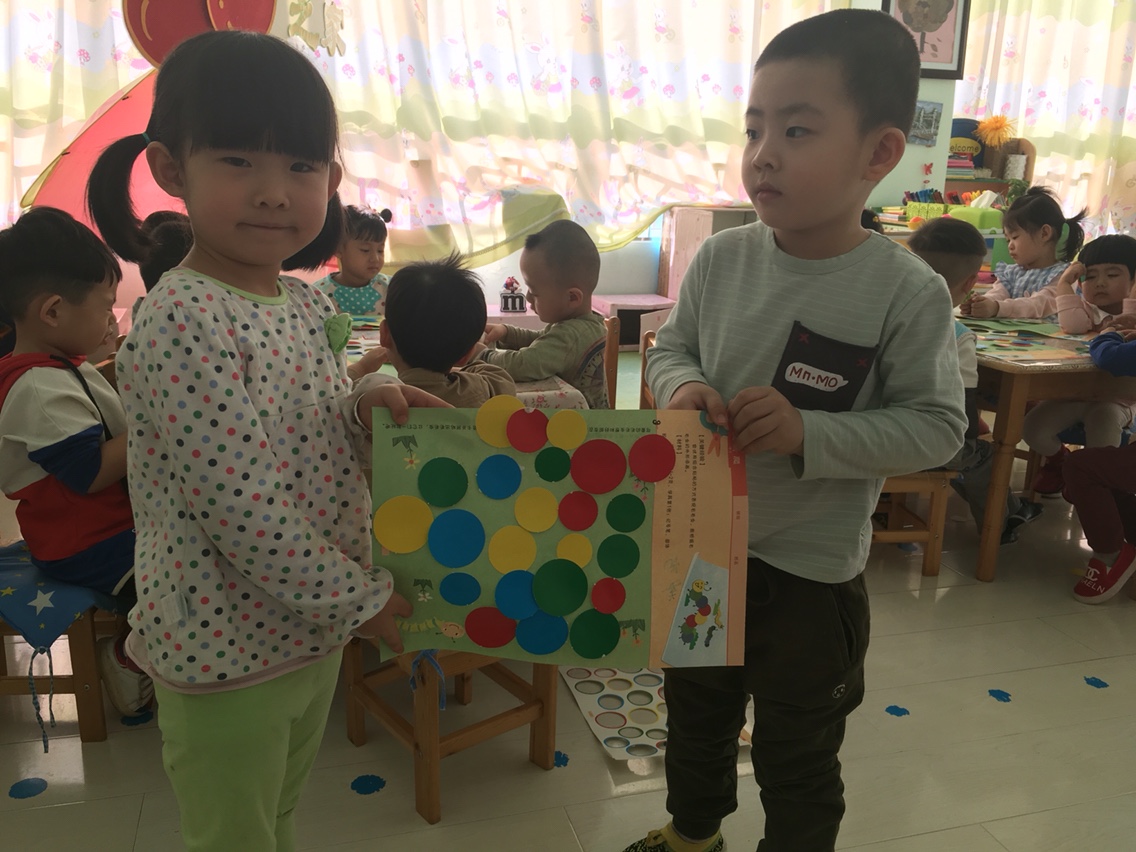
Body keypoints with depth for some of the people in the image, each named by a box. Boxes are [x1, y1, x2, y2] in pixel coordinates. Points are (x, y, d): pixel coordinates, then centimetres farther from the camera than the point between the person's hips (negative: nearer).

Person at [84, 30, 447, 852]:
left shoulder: (312, 304, 1)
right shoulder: (179, 324, -24)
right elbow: (247, 512, -26)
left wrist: (364, 405, -9)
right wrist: (362, 600, -15)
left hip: (315, 627, 7)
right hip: (227, 654, -7)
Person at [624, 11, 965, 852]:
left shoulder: (909, 293, -19)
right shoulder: (721, 257, -8)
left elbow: (937, 426, -14)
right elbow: (670, 346, 5)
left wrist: (809, 434, -27)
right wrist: (683, 386, -18)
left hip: (812, 569, -4)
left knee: (798, 756, 18)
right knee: (695, 716, 28)